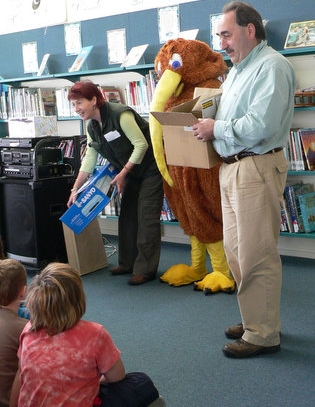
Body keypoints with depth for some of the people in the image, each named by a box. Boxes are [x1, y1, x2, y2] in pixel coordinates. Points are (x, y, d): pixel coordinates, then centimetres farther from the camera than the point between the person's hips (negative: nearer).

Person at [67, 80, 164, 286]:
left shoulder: (120, 115, -24)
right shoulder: (92, 127, 3)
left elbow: (141, 145, -23)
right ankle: (128, 263, 21)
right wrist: (75, 189, -1)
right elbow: (89, 160, 5)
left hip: (151, 168, -9)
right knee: (127, 216, 10)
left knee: (147, 218, -8)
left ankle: (146, 269, -3)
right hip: (132, 173, 9)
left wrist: (123, 174, -18)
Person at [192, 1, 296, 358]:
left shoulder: (271, 67, -13)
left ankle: (263, 334, 8)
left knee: (256, 255, -4)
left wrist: (216, 129, -12)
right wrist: (208, 124, 3)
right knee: (235, 248, 16)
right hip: (230, 168, 10)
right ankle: (253, 318, 29)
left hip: (257, 168, -10)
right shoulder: (237, 70, 18)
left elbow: (259, 126, -24)